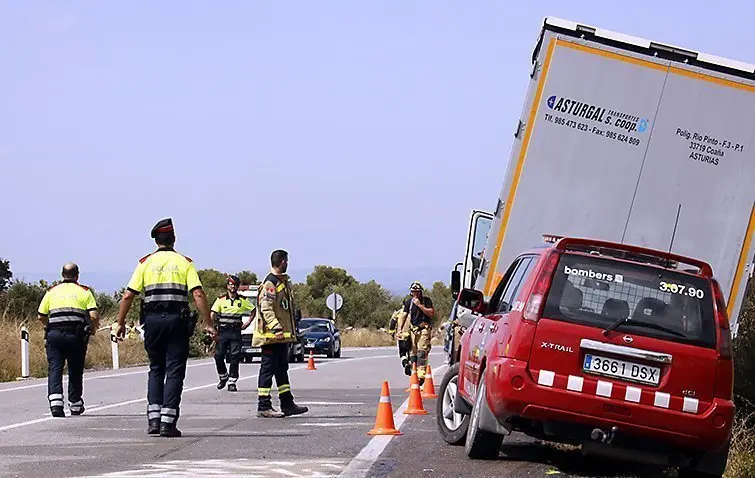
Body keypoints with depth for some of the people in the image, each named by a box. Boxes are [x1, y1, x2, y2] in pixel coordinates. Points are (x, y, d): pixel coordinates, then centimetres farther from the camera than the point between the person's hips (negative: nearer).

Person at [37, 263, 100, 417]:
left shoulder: (52, 291, 13)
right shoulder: (85, 291, 8)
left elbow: (41, 317, 10)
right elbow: (94, 316, -2)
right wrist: (93, 329, 17)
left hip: (54, 334, 0)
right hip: (76, 334, 0)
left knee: (55, 368, -3)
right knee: (75, 371, 12)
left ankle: (55, 402, -21)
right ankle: (75, 405, 21)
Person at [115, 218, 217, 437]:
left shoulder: (146, 262, 7)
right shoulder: (185, 262, 5)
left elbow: (128, 296, 1)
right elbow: (198, 294, -6)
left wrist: (120, 322, 9)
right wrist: (208, 324, -4)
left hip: (152, 320, 2)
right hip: (177, 320, -1)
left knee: (156, 369, 15)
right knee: (174, 371, 2)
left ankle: (154, 419, 5)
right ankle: (168, 422, -4)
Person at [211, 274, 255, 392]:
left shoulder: (243, 301, 8)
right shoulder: (221, 300, 4)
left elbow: (253, 311, 19)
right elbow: (212, 314, -2)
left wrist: (248, 323, 7)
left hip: (236, 332, 0)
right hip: (222, 331, 0)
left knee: (235, 358, -6)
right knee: (218, 356, -3)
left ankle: (232, 382, -3)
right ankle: (223, 377, 20)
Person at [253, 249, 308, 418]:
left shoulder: (284, 281, 17)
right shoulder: (269, 284, -15)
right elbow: (266, 309, -23)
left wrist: (291, 330, 27)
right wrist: (276, 328, -32)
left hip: (282, 335, 10)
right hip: (271, 335, -10)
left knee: (282, 369, 15)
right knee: (268, 369, -6)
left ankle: (287, 404, 22)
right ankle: (263, 407, -4)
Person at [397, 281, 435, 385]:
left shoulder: (426, 301, 2)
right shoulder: (408, 302, 11)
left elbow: (431, 313, -7)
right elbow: (404, 316, 8)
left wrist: (420, 305, -13)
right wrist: (399, 329, -3)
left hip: (424, 329, -4)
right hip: (413, 329, 4)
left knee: (422, 352, -16)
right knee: (413, 353, 2)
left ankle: (421, 375, -24)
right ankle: (414, 374, 7)